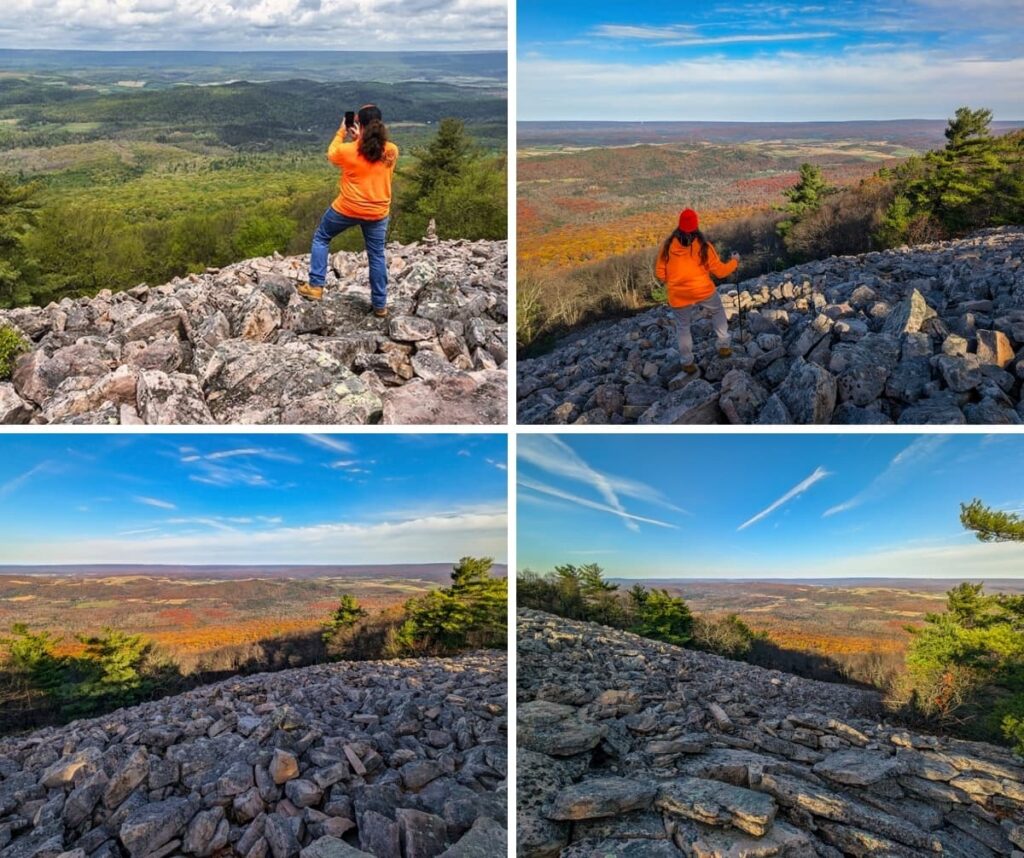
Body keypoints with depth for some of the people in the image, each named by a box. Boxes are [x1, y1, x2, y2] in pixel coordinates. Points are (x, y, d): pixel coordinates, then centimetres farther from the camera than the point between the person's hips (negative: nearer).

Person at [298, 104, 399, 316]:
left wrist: (341, 132, 17)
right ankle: (380, 304, 17)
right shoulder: (391, 152, -7)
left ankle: (316, 286, 17)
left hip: (347, 209, -2)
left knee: (321, 238, 20)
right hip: (377, 213, 2)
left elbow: (331, 155, 8)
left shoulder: (348, 150, -15)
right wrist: (361, 139, 7)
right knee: (377, 256, 13)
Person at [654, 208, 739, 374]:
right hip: (704, 292, 0)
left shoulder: (667, 245, -10)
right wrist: (734, 261, 15)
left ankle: (688, 363, 25)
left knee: (683, 326, 22)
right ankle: (724, 346, 32)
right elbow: (720, 271, -4)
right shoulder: (704, 246, -12)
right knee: (718, 311, 30)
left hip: (679, 297, 0)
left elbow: (659, 274, -3)